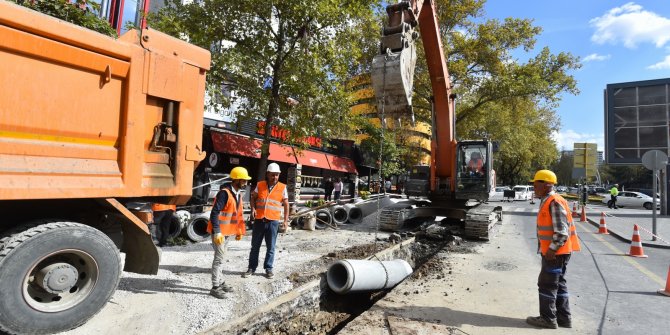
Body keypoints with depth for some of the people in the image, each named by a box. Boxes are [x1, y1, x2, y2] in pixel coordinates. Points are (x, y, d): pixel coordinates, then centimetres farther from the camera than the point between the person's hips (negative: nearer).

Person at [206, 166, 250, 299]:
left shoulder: (238, 194, 8)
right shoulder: (224, 193, -21)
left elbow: (239, 214, 16)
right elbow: (214, 213, -24)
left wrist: (240, 230, 17)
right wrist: (217, 232, -27)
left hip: (228, 232, 9)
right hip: (219, 232, -9)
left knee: (220, 257, 18)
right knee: (219, 258, -2)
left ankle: (219, 282, 30)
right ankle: (215, 287, 8)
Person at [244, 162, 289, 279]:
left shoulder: (282, 187, -1)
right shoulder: (260, 185, 3)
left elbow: (286, 204, 3)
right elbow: (253, 197, 13)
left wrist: (286, 220, -1)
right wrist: (253, 208, -6)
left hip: (273, 221, -1)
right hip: (259, 220, 2)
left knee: (270, 247, 7)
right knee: (255, 246, 11)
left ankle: (268, 268, 20)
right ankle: (252, 267, 23)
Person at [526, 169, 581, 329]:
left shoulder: (555, 202, -20)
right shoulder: (547, 201, 11)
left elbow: (562, 232, -24)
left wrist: (552, 250, -20)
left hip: (555, 253, -10)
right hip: (553, 252, 10)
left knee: (547, 284, -1)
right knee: (558, 284, 16)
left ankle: (548, 319, 10)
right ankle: (563, 318, 26)